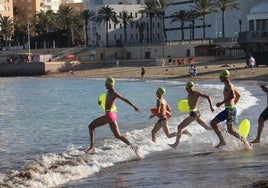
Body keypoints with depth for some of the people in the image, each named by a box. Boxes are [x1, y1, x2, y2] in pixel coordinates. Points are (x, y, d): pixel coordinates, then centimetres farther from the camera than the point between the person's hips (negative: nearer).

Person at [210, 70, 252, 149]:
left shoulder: (229, 85, -11)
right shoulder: (229, 85, 18)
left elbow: (232, 96, -28)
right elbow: (238, 96, 28)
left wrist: (221, 103, -24)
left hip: (231, 110, -10)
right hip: (227, 110, 10)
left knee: (231, 130, -14)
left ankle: (245, 142, -7)